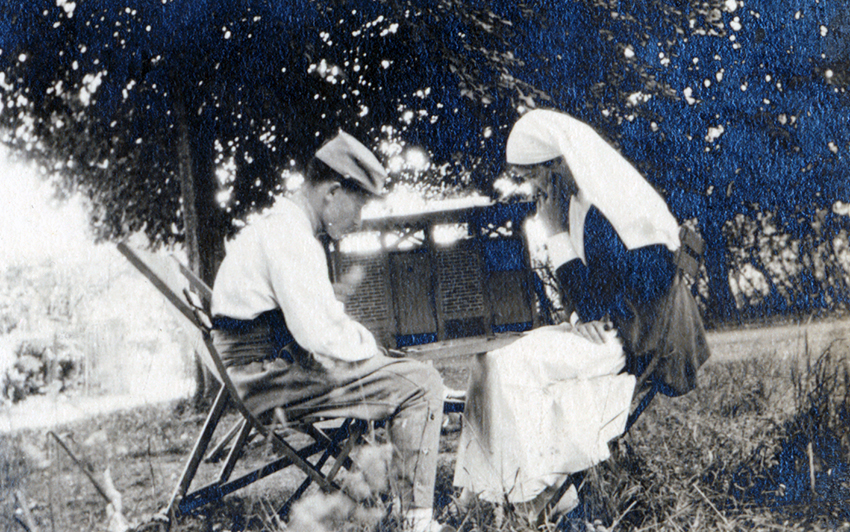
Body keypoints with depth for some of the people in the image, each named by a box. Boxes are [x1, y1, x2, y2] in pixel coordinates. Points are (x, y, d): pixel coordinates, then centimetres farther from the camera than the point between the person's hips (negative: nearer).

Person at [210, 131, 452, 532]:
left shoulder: (277, 227, 18)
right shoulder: (288, 235, -17)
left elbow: (321, 318, 24)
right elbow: (318, 334, -25)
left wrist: (370, 345, 8)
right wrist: (371, 348, -7)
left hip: (265, 374, 11)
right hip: (271, 380, -11)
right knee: (420, 385, -16)